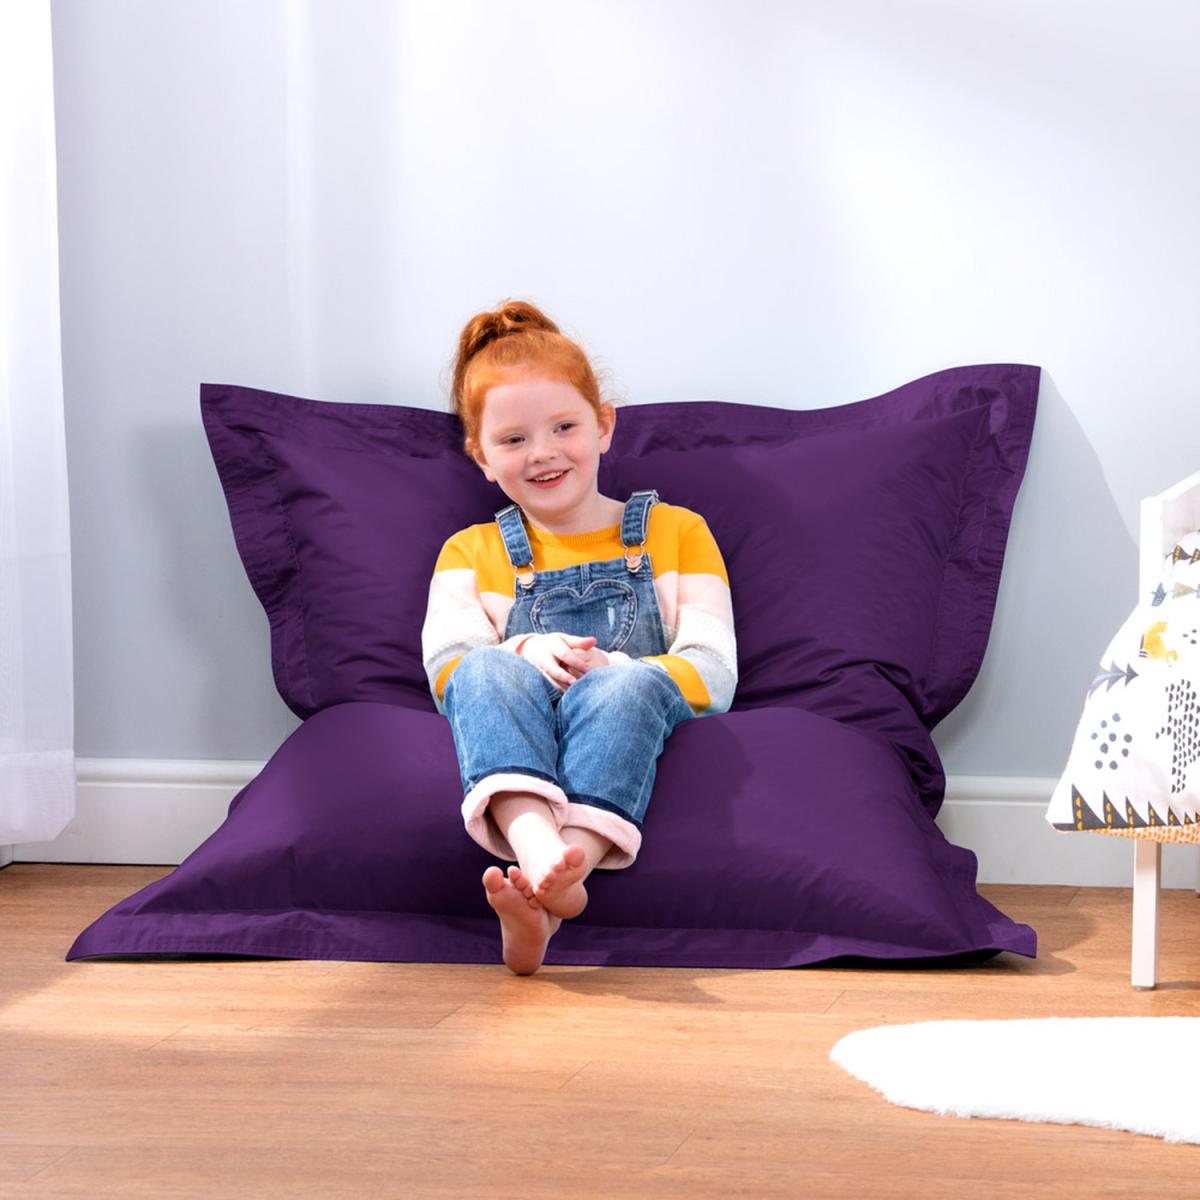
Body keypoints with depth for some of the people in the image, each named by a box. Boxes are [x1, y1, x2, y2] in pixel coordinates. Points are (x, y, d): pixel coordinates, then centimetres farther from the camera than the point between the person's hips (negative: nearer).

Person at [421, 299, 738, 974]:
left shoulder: (675, 531, 19)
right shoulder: (471, 553, 23)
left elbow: (715, 674, 6)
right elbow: (445, 663, 5)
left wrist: (607, 672, -12)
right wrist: (524, 653, -17)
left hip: (627, 745, -1)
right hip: (509, 754, 1)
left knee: (630, 684, -35)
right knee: (487, 670, -32)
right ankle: (539, 853, -60)